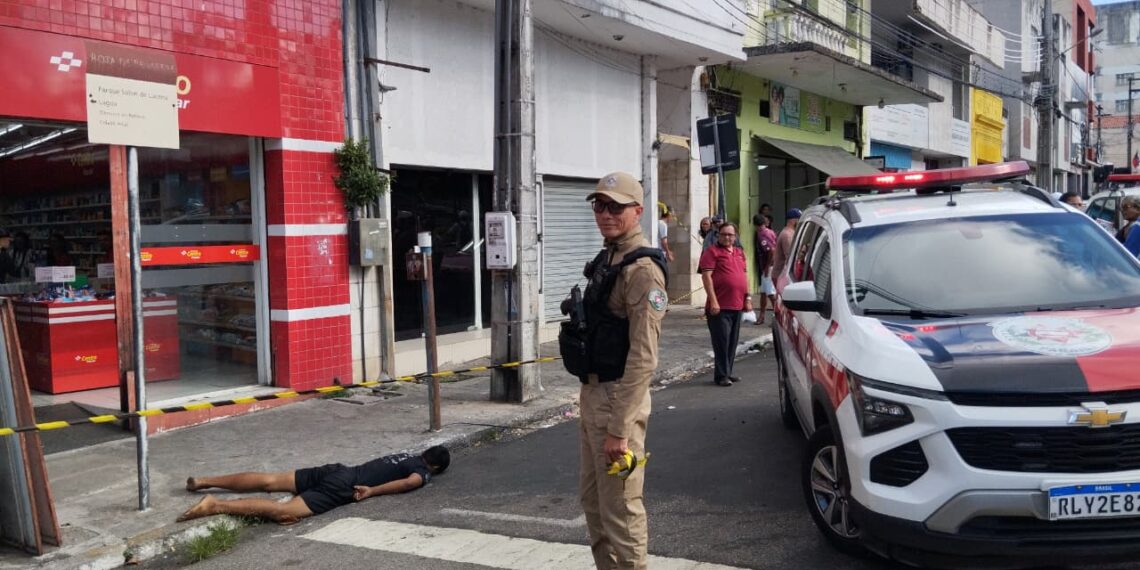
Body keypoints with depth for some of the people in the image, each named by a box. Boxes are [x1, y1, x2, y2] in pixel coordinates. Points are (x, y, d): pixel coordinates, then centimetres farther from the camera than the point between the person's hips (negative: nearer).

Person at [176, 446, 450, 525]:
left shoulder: (407, 457, 26)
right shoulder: (423, 473, 3)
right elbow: (409, 482, -20)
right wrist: (372, 491, -12)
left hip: (335, 471, 8)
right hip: (343, 487, -8)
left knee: (269, 481, 7)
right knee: (285, 513, -22)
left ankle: (203, 481, 6)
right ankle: (216, 506, -33)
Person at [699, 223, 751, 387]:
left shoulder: (739, 253, 17)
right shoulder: (712, 252, -4)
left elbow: (745, 275, 22)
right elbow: (706, 276, -11)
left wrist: (748, 298, 15)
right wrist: (713, 301, -17)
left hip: (737, 306, 7)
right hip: (720, 306, -7)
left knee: (732, 342, 12)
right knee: (722, 341, -5)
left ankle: (728, 372, 21)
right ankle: (721, 375, 1)